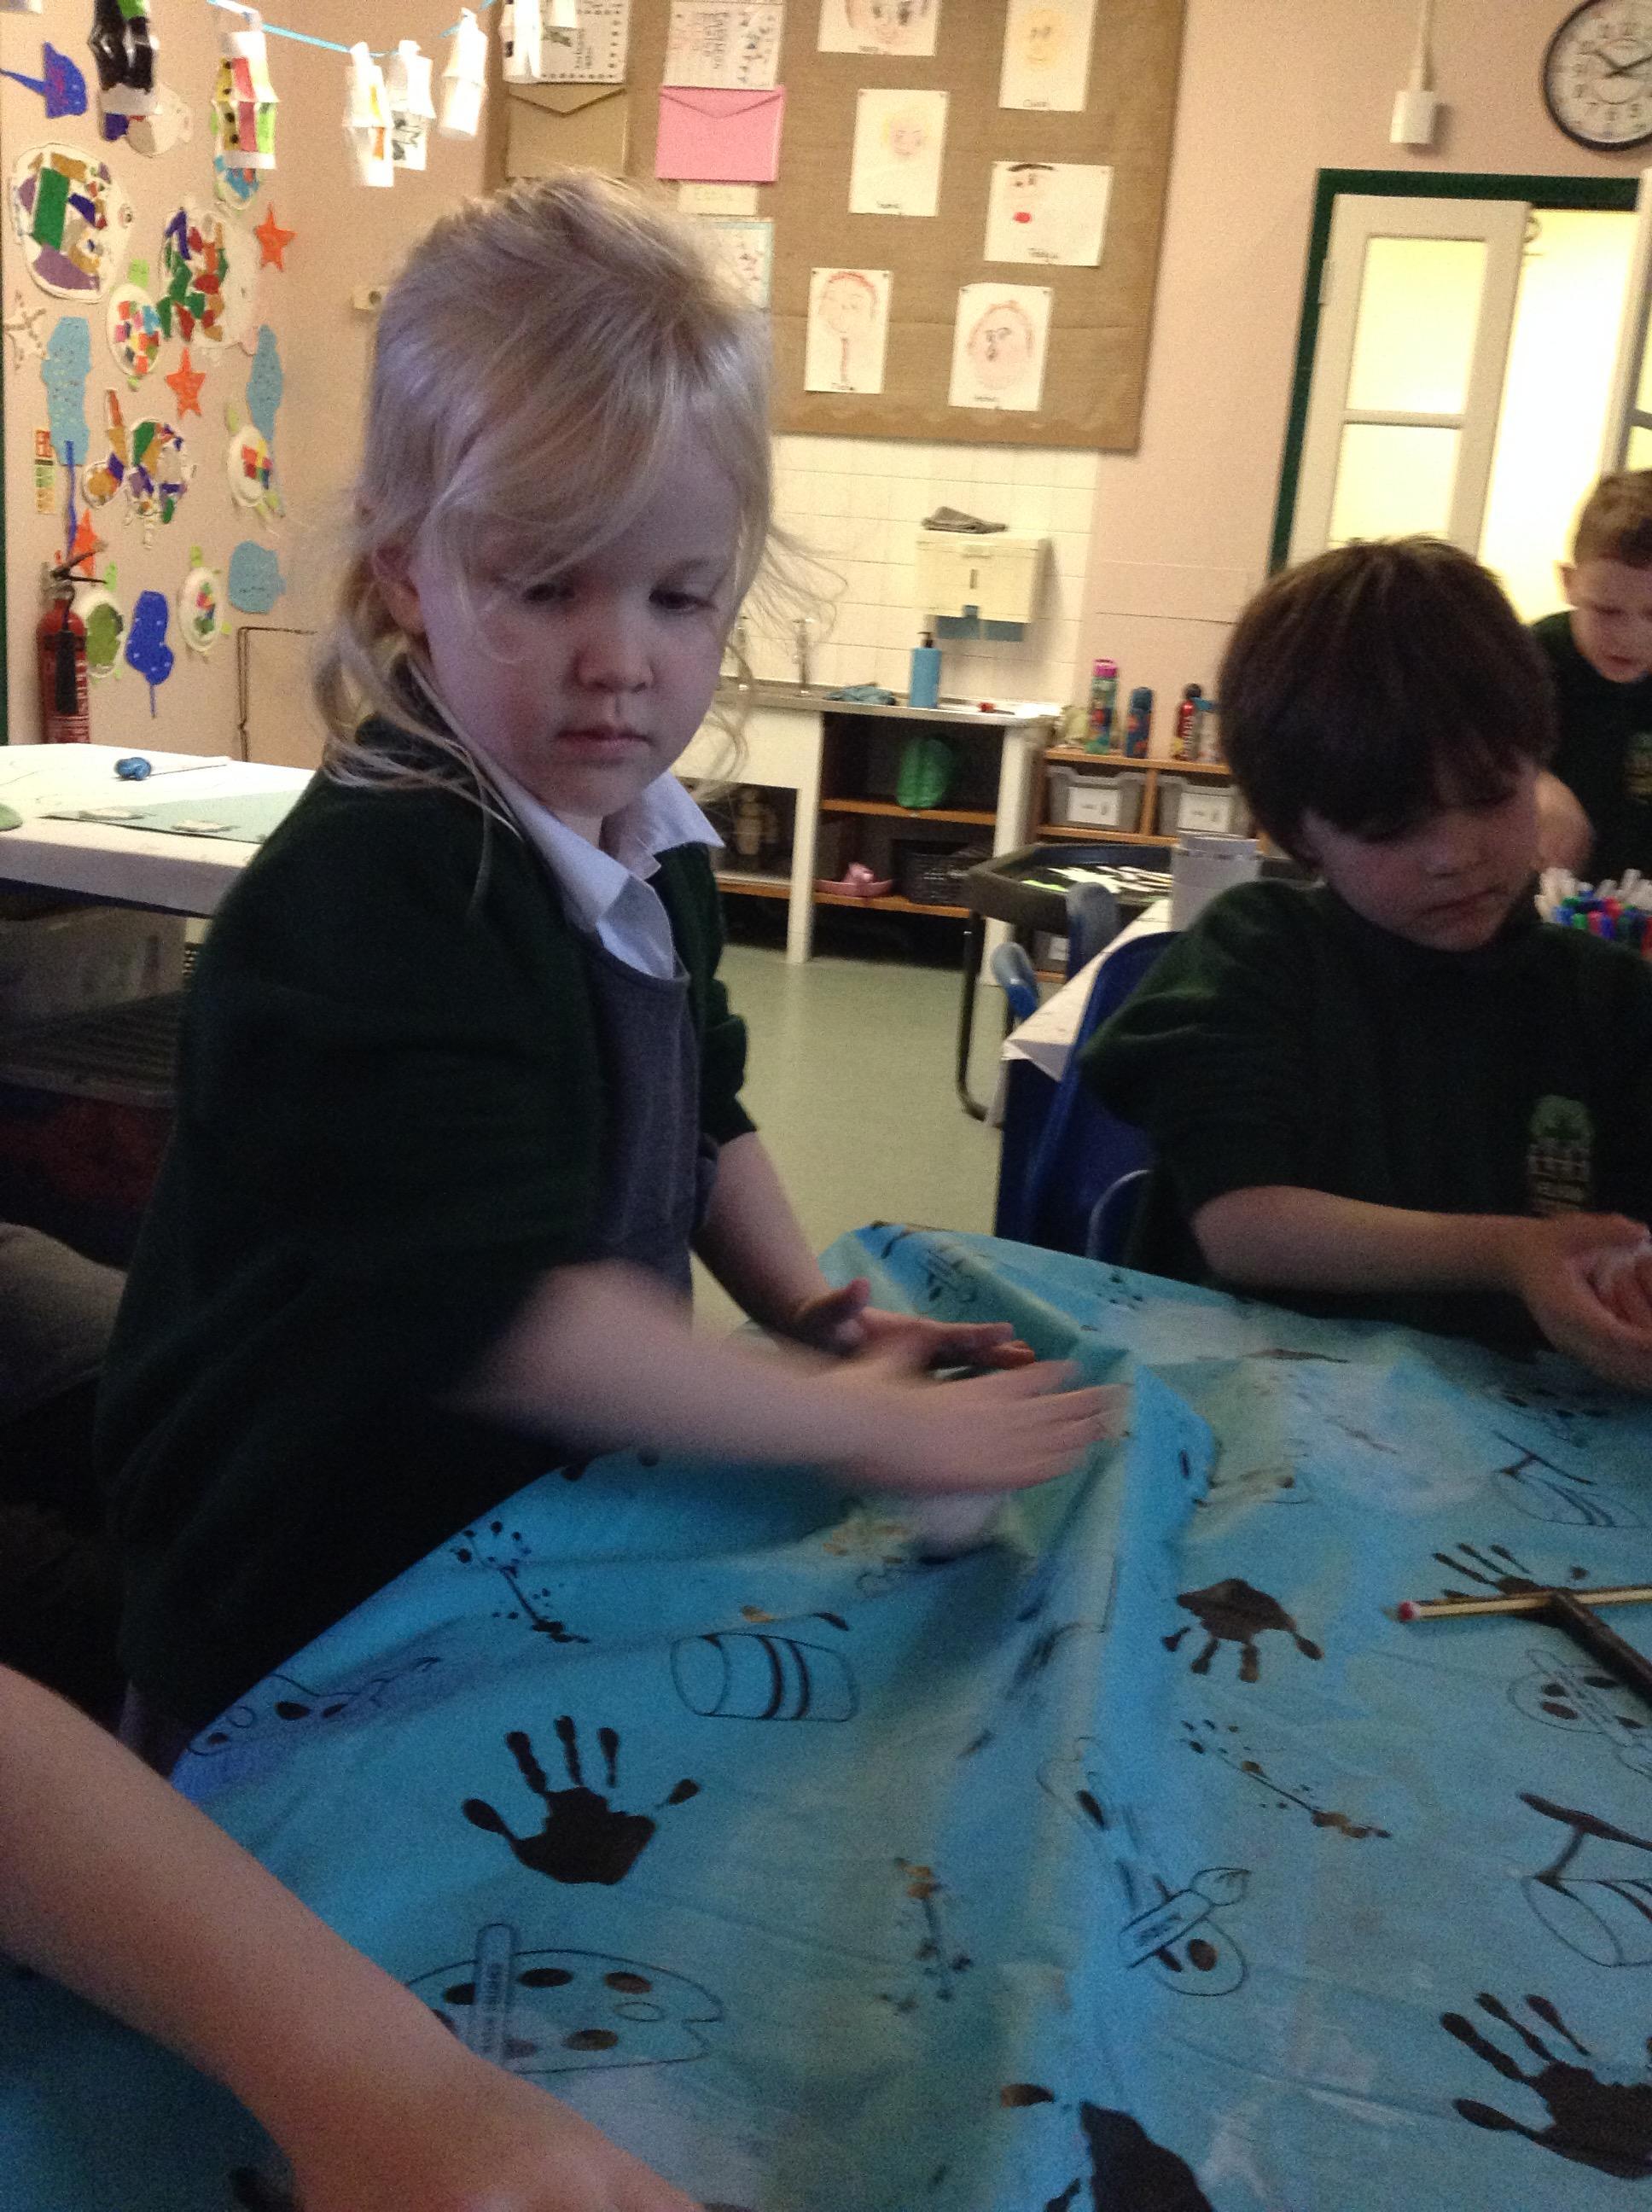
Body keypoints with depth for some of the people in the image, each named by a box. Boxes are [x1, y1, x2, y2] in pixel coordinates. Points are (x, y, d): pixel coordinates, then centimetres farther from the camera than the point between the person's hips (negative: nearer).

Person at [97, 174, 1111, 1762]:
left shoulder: (646, 841, -1)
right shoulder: (369, 898, -29)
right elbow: (491, 1307, -35)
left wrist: (819, 1315, 3)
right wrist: (860, 1423, -28)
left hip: (538, 1544, 8)